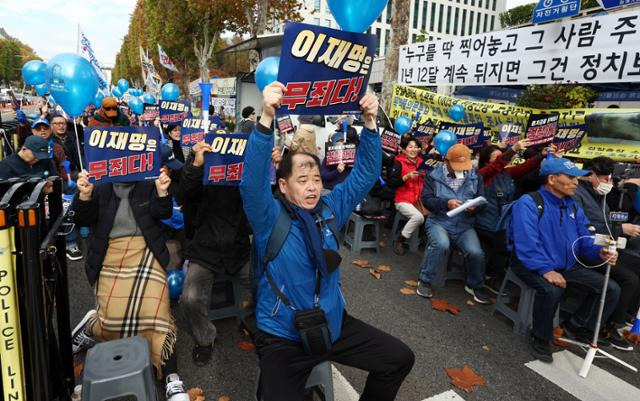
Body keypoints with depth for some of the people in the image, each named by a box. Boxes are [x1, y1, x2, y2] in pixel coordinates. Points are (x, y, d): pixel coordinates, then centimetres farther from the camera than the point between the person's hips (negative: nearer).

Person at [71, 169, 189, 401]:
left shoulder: (147, 182, 7)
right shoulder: (100, 185, 8)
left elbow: (162, 214, 1)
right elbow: (81, 220, 2)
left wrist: (161, 193, -19)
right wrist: (84, 195, -18)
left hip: (143, 250, -1)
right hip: (110, 254, 1)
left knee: (155, 311, -18)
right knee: (113, 318, -10)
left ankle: (172, 379, -11)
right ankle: (93, 325, 29)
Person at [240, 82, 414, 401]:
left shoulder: (329, 209, 0)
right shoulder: (270, 218, -14)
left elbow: (365, 175, -1)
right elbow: (253, 182, -32)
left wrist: (370, 124, -15)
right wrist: (266, 119, -44)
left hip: (334, 324, 5)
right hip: (283, 338, -5)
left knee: (400, 358, 6)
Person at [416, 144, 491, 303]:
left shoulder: (475, 177, 9)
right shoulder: (434, 176, 1)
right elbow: (426, 199, -7)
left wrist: (474, 207, -18)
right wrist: (446, 203, -23)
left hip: (464, 225, 3)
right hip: (439, 222, -2)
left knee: (476, 252, -21)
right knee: (441, 244, -34)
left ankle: (475, 285, 12)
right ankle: (425, 280, -9)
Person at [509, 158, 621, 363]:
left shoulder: (573, 206, 9)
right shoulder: (528, 203, -17)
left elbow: (584, 240, 9)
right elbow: (526, 244, -26)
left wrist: (599, 252, -13)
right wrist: (546, 270, -33)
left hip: (567, 265, 8)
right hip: (533, 265, -8)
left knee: (612, 289, 1)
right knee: (551, 290, -37)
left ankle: (577, 325, 22)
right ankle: (540, 338, -10)